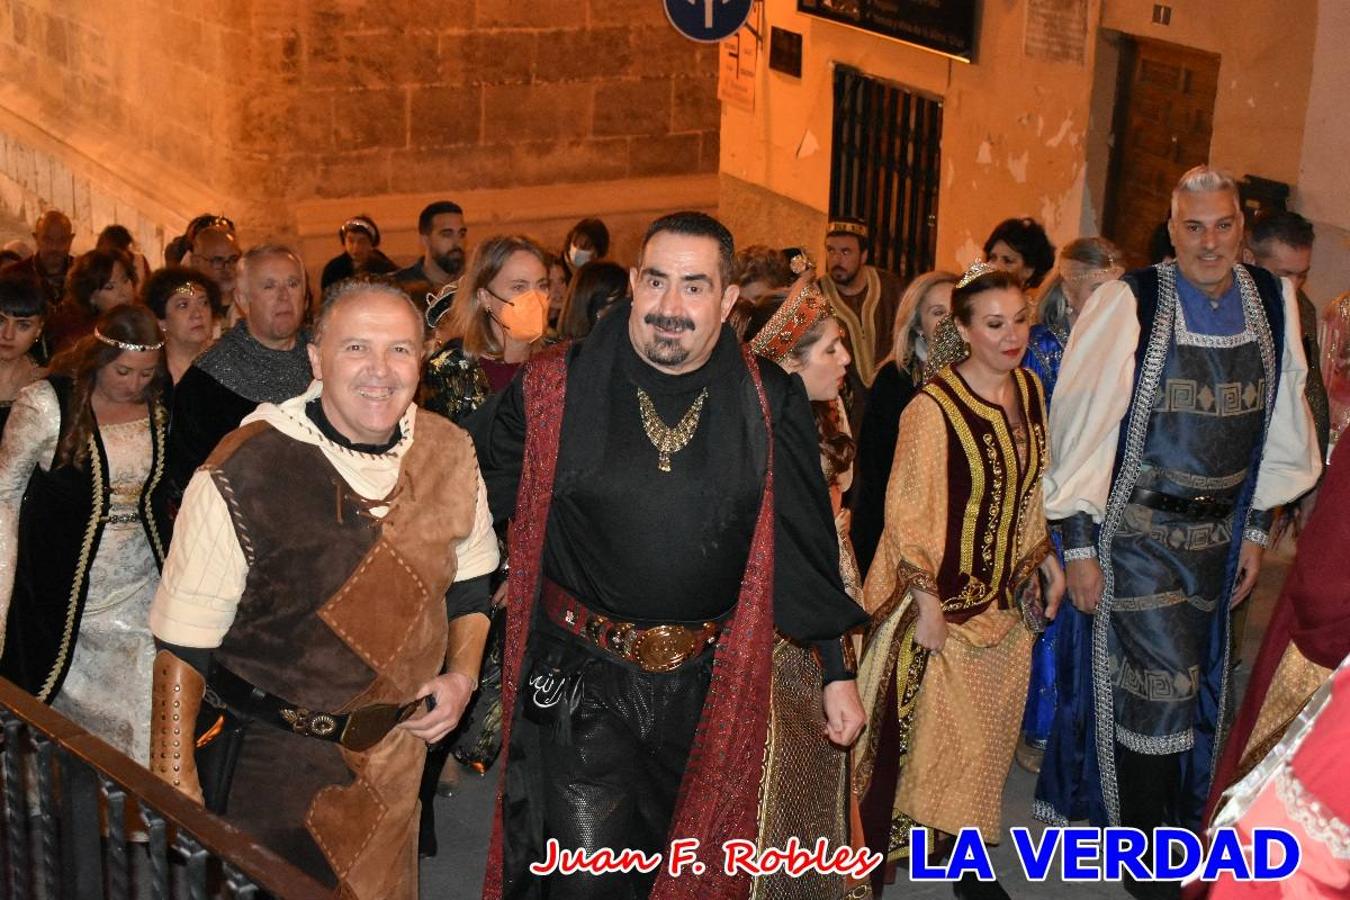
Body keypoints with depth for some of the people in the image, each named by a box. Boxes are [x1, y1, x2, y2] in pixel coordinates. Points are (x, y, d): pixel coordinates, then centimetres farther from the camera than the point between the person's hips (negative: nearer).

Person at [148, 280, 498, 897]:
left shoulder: (449, 454, -4)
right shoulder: (242, 475, -20)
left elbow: (469, 583, 13)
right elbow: (184, 639, -14)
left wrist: (461, 675, -1)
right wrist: (173, 775, -14)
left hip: (396, 749, 5)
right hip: (267, 754, -4)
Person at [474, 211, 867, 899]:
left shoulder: (771, 404, -3)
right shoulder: (552, 389, -7)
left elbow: (806, 544, 3)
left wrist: (837, 673, 7)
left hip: (708, 685, 2)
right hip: (578, 681, -2)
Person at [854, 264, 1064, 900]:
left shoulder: (1029, 391, 3)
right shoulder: (933, 407, -19)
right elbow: (905, 511, -16)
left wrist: (1045, 560, 15)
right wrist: (927, 603, -16)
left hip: (1004, 597, 7)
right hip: (942, 600, -6)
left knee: (986, 734, 14)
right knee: (920, 732, 1)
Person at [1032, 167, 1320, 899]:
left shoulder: (1274, 303, -1)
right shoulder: (1130, 304, -16)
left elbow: (1278, 426, 10)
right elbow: (1083, 426, -12)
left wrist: (1255, 527, 11)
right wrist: (1078, 543, -11)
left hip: (1217, 531, 5)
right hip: (1134, 530, -5)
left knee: (1188, 683, 15)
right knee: (1156, 683, -4)